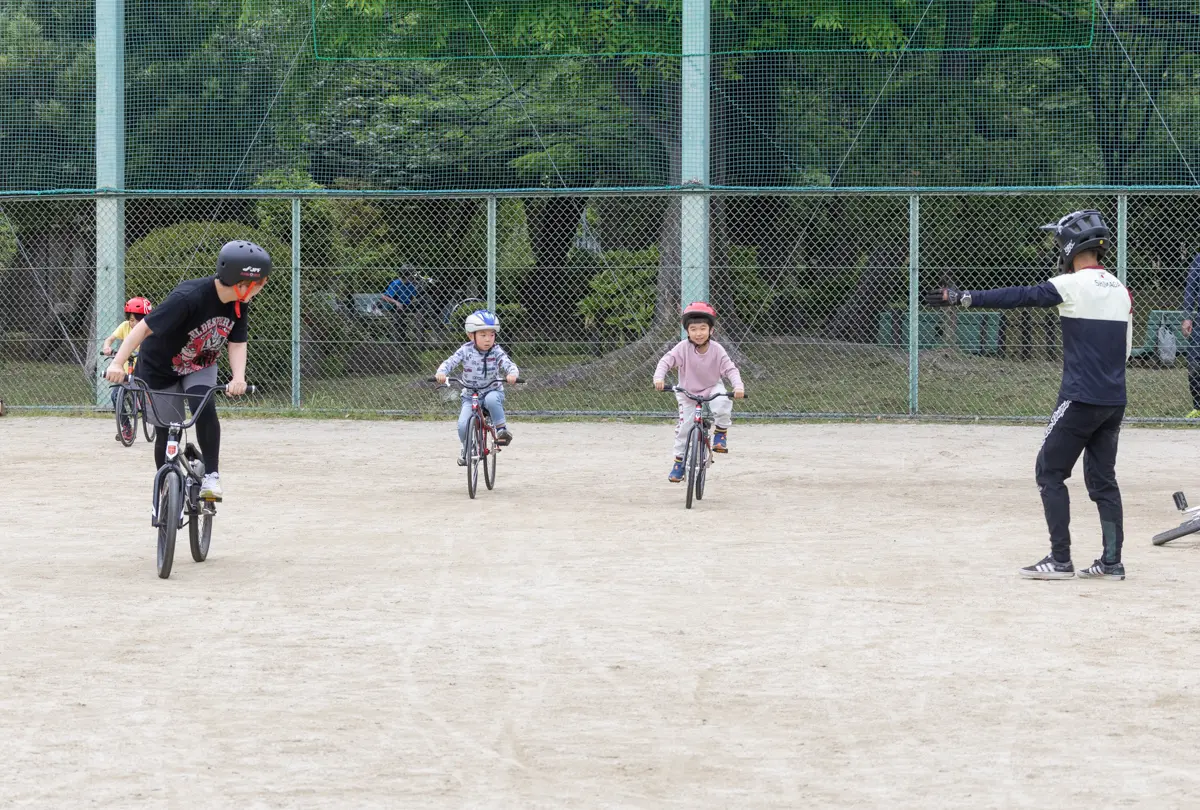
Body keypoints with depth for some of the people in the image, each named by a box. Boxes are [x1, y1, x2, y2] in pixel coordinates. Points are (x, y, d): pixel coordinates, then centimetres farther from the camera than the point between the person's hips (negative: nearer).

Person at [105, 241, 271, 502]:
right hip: (161, 369, -4)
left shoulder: (239, 305, -16)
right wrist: (118, 363, -46)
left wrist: (238, 377, -32)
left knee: (204, 407, -25)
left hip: (200, 367, 4)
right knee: (167, 431, 2)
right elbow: (145, 328, -36)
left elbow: (237, 343, -11)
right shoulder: (188, 297, -37)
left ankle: (211, 476, -15)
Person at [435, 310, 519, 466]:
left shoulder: (496, 352, -10)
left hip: (492, 391, -1)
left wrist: (512, 374, -45)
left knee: (491, 400, -39)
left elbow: (509, 364, -21)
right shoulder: (466, 350, -9)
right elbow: (450, 362, -16)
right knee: (463, 425, -18)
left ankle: (501, 428, -19)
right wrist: (441, 372, -38)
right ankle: (467, 449, 14)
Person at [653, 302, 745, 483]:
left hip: (712, 388, 0)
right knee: (684, 427, -4)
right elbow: (666, 361, -26)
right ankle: (679, 461, 15)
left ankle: (721, 432, -4)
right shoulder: (683, 348, -22)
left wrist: (738, 386, -39)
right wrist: (659, 378, -45)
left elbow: (730, 369, -21)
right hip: (687, 392, 0)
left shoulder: (717, 350, -19)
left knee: (723, 405, -33)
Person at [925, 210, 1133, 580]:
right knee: (1103, 477, 13)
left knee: (1050, 471, 0)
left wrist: (963, 297, -16)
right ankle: (1112, 561, 9)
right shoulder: (1119, 289, 12)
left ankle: (1060, 560, -5)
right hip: (1114, 400, 7)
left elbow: (1020, 297, -16)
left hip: (1081, 397, -7)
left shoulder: (1073, 285, -10)